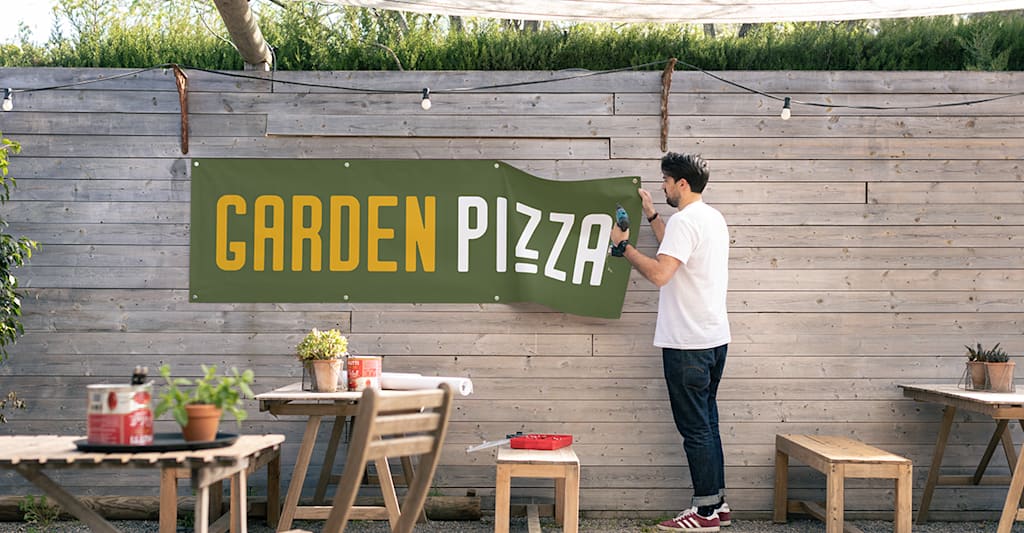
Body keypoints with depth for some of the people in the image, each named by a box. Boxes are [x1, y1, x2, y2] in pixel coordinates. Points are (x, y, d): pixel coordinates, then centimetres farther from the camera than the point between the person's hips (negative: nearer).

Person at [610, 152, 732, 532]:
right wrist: (651, 215, 33)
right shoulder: (713, 218, 15)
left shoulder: (684, 220, -16)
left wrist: (623, 246, -13)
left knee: (695, 428, -4)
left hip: (688, 344, -10)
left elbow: (660, 273, -25)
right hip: (715, 339, 10)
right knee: (707, 424, 15)